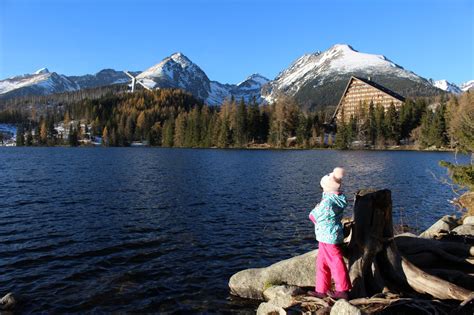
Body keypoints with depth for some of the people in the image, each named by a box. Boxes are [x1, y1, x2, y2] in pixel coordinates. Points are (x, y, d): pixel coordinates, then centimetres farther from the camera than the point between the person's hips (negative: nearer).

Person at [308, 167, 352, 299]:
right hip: (328, 237, 9)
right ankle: (321, 290, 25)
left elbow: (312, 216, -13)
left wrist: (317, 207, 4)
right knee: (321, 263, 16)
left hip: (328, 237, -9)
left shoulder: (327, 202, -26)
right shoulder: (338, 198, 2)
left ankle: (343, 290, 17)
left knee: (336, 264, 4)